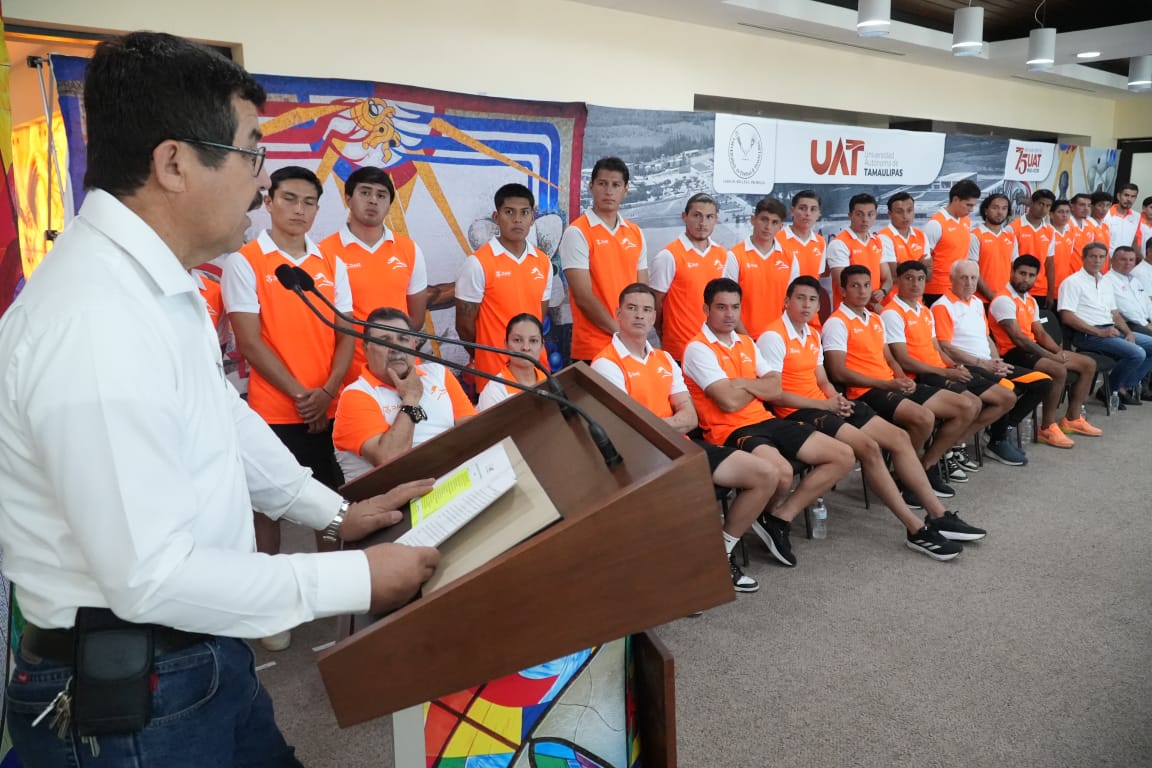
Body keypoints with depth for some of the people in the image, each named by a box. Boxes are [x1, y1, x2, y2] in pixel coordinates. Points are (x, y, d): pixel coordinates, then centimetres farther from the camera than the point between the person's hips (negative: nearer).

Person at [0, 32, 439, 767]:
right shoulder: (99, 322, -29)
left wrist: (334, 511, 14)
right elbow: (152, 576, -28)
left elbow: (222, 417, 14)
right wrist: (355, 579, -20)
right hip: (127, 698, -9)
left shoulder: (149, 281, 3)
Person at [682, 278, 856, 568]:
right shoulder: (698, 349, -9)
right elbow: (729, 402, -18)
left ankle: (779, 519, 2)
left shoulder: (747, 343, 17)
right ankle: (773, 512, 3)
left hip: (765, 421, 9)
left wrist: (742, 383, -10)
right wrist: (757, 386, 1)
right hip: (729, 430, -9)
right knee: (781, 471, -37)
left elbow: (774, 388, 7)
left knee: (843, 456, 3)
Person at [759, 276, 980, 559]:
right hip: (798, 414, -10)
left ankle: (939, 516, 4)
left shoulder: (813, 336, 17)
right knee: (868, 447, -26)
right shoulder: (773, 337, -12)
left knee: (899, 436, 0)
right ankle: (917, 530, -18)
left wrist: (837, 399, -2)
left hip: (824, 406, 10)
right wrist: (824, 404, -15)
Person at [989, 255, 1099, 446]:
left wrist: (1059, 352, -3)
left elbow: (1041, 333, 16)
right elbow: (1018, 338, -21)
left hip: (1032, 349, 10)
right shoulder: (1003, 300, -15)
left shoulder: (1031, 301, 16)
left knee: (1088, 364, 9)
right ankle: (1046, 428, -20)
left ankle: (1071, 418, 16)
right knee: (1058, 370, -32)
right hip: (1012, 353, -10)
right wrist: (1051, 356, -18)